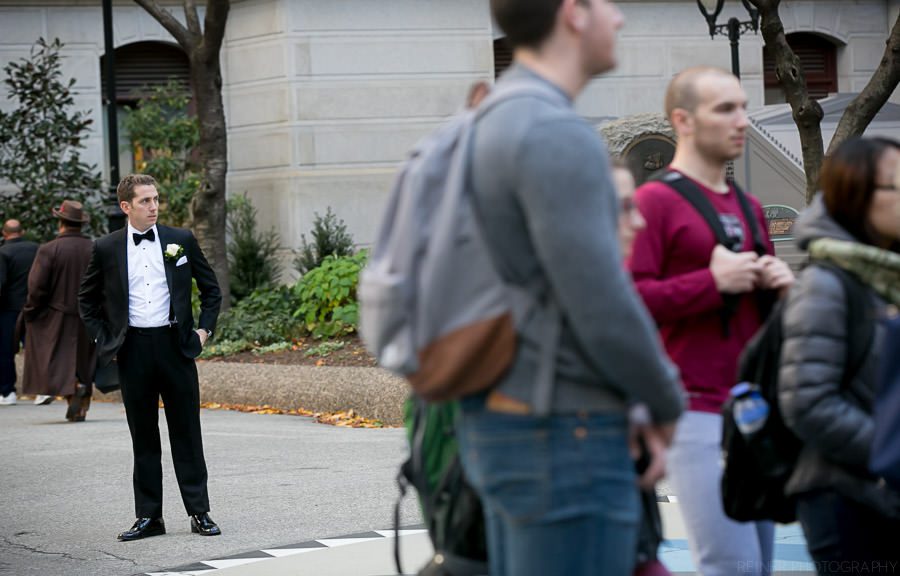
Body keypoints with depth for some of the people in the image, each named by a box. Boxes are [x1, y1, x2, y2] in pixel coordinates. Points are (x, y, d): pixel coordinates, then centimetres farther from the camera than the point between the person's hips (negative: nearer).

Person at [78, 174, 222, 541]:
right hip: (133, 349, 0)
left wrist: (204, 329, 4)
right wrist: (103, 340, 5)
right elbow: (87, 299, 14)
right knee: (143, 437, 6)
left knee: (186, 432, 2)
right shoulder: (106, 249, 3)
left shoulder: (181, 241, 4)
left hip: (174, 344, 0)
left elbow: (211, 289, 13)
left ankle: (199, 512, 7)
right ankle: (148, 517, 11)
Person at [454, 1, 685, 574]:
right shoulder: (559, 136, -17)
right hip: (566, 433, -10)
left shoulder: (491, 124, 13)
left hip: (498, 419, 10)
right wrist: (667, 402, -4)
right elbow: (604, 308, -21)